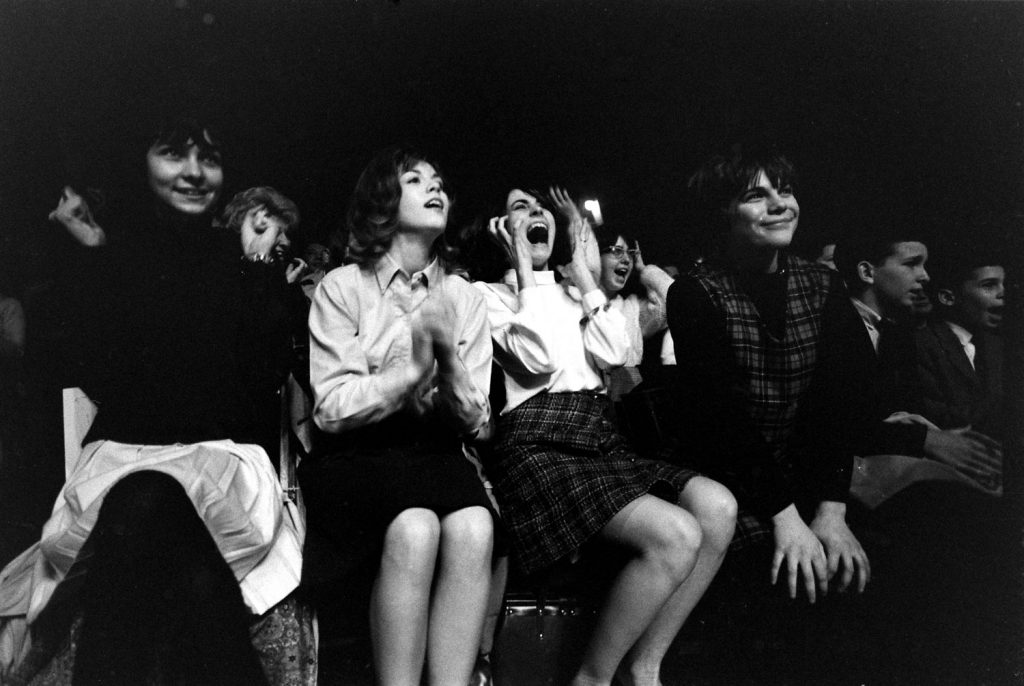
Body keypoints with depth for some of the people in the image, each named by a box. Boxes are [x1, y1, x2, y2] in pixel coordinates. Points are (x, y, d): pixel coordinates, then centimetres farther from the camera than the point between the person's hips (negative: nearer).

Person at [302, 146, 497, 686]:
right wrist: (414, 370, -18)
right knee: (414, 530, -33)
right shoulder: (342, 287, 1)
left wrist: (449, 356, -14)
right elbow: (332, 408, -7)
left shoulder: (464, 297, 9)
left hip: (436, 449, 3)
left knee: (474, 529, -29)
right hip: (353, 453, -2)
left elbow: (477, 425, 4)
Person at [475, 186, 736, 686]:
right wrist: (525, 268, -2)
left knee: (717, 506, -19)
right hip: (539, 443, -6)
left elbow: (613, 354, 8)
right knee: (675, 534, -28)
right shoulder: (487, 294, 9)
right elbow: (538, 359, -10)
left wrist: (585, 278, 11)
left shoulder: (571, 294, 26)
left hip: (599, 438, 7)